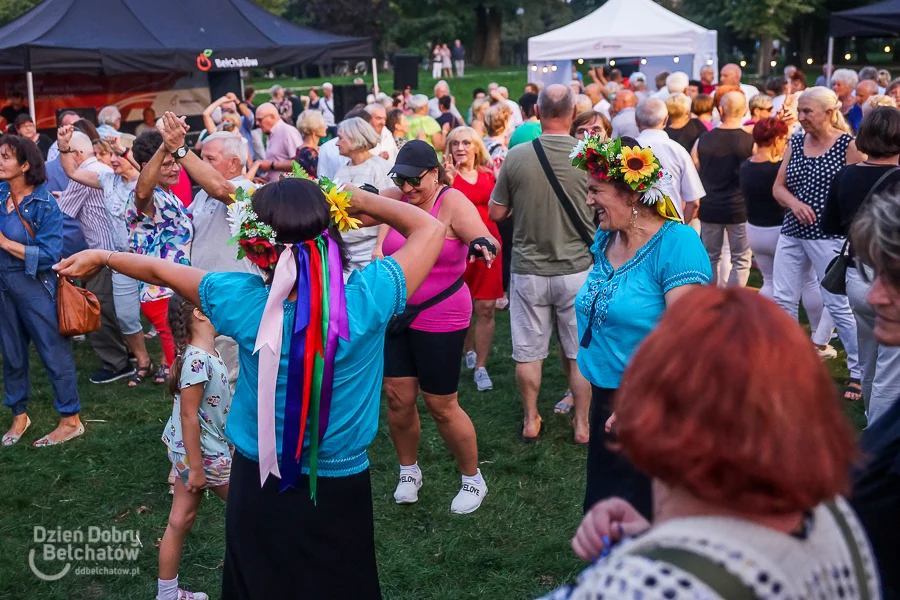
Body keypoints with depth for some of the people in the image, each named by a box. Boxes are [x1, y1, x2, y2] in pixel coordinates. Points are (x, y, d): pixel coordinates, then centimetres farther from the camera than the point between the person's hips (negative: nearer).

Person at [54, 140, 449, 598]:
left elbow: (159, 270, -1)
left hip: (258, 484, 1)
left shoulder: (245, 303, -20)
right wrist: (366, 202, -5)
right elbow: (431, 229, -11)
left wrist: (100, 258, 16)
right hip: (340, 490, -1)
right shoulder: (367, 299, -25)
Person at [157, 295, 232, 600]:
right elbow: (188, 416, -25)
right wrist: (196, 467, -21)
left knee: (181, 520, 17)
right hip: (202, 453, -9)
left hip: (188, 448, 9)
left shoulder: (205, 352, 3)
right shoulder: (198, 359, -27)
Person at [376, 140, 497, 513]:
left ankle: (473, 480, 25)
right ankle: (408, 472, 33)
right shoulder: (395, 199, -1)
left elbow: (488, 241, -25)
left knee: (441, 406, 4)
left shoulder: (452, 202, -14)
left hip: (440, 320, -4)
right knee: (398, 398, 8)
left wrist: (483, 246, -48)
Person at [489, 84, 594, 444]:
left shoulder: (517, 156, -11)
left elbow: (495, 213, -2)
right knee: (580, 353, 14)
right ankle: (582, 425, 23)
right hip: (578, 269, 0)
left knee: (528, 352, 14)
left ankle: (530, 421, 27)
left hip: (528, 270, 0)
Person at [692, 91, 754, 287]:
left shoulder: (703, 140, -1)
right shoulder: (751, 142, -10)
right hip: (738, 208, -3)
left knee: (711, 257, 15)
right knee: (741, 259, 7)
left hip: (709, 208, 3)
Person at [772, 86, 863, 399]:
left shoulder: (848, 145, -6)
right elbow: (778, 186, 11)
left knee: (839, 304, -3)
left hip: (829, 234, -6)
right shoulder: (796, 143, 10)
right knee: (782, 299, 6)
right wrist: (794, 203, -9)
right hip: (792, 233, 6)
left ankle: (860, 373, 10)